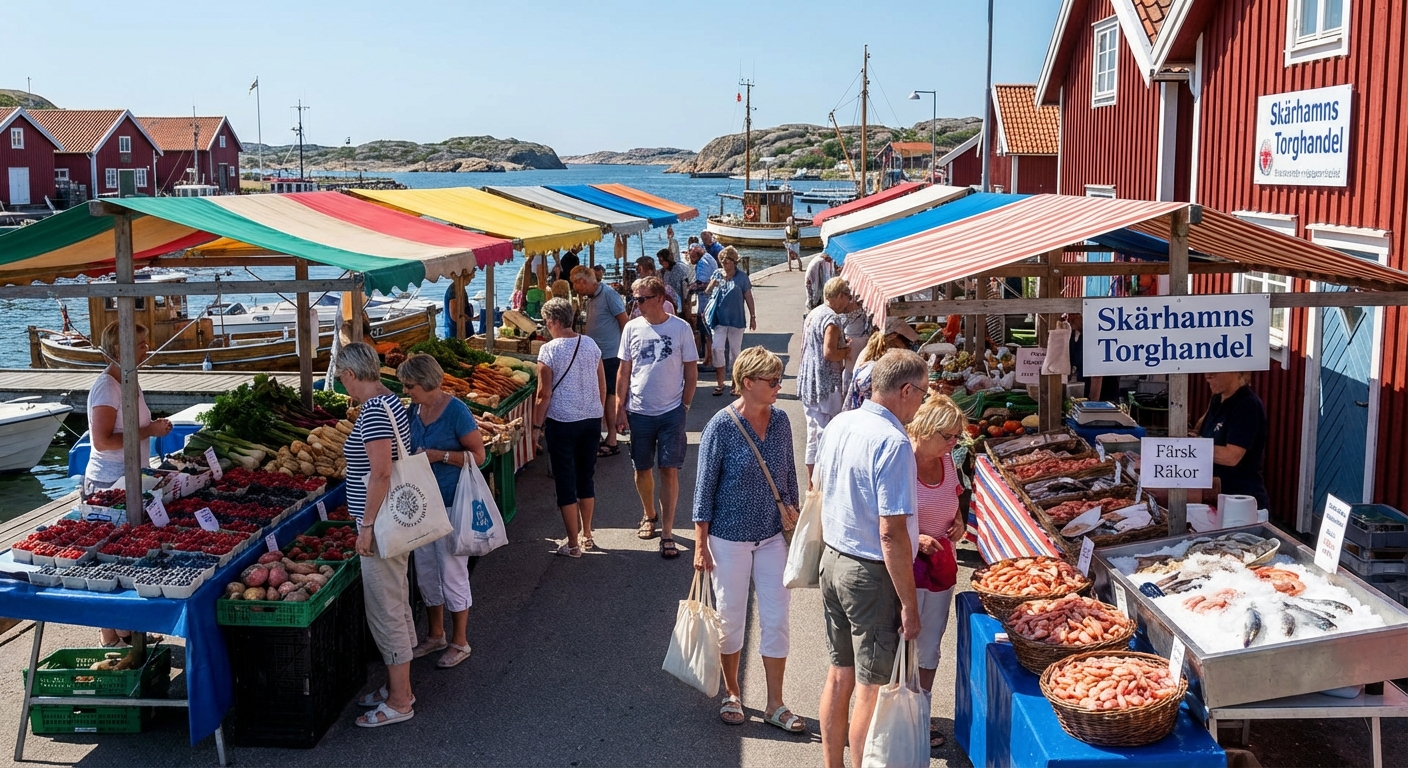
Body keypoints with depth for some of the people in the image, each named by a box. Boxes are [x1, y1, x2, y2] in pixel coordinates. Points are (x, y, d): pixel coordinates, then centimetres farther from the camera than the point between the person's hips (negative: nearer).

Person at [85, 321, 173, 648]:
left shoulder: (129, 382, 11)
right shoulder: (106, 387, -18)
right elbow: (102, 440, -24)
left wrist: (153, 425, 10)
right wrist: (149, 431, -21)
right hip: (109, 484, -9)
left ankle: (127, 631, 25)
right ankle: (112, 639, 8)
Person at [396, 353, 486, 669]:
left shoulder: (456, 411, -18)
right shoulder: (414, 410, 4)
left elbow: (478, 455, -17)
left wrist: (439, 456, -24)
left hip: (451, 505, -8)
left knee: (452, 574, 4)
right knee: (425, 572, 17)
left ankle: (459, 643, 19)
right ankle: (435, 636, 34)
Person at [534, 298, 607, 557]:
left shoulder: (549, 350, -13)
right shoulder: (591, 345, 2)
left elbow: (544, 394, -13)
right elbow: (602, 387, 7)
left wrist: (537, 424, -1)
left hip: (562, 422, -5)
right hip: (592, 419, 5)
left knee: (566, 482, 5)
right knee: (586, 477, 18)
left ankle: (574, 544, 10)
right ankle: (586, 536, 28)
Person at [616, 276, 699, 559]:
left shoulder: (680, 328, -5)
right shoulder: (632, 328, 0)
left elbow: (691, 371, 1)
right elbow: (624, 371, 6)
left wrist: (685, 406, -2)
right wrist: (621, 409, 2)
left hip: (671, 412, -2)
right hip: (639, 411, 2)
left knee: (669, 471, -3)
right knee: (643, 469, 13)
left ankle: (667, 533, 3)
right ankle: (649, 515, 37)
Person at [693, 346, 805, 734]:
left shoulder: (780, 420, -2)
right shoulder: (722, 426, -15)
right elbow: (705, 487, -11)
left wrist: (793, 523, 13)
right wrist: (701, 546, -10)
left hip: (772, 536, 4)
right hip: (729, 538, -4)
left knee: (777, 618, 7)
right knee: (731, 618, 10)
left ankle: (775, 704, 20)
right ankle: (732, 694, 30)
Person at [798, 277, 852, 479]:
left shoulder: (813, 314, 13)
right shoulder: (832, 318, -16)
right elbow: (829, 352, -24)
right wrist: (847, 350, -7)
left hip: (807, 382, 9)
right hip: (826, 385, -9)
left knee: (813, 435, 15)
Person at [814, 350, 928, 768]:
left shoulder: (839, 424, 3)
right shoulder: (893, 443, -22)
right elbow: (892, 533, -24)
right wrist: (909, 604, -18)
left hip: (833, 561, 8)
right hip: (872, 575, -8)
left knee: (839, 675, 19)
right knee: (871, 687, 5)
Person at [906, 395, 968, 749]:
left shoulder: (946, 461, 3)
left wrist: (958, 522, 2)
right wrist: (914, 539, -26)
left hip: (941, 566, 7)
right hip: (905, 567, -7)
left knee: (930, 648, 16)